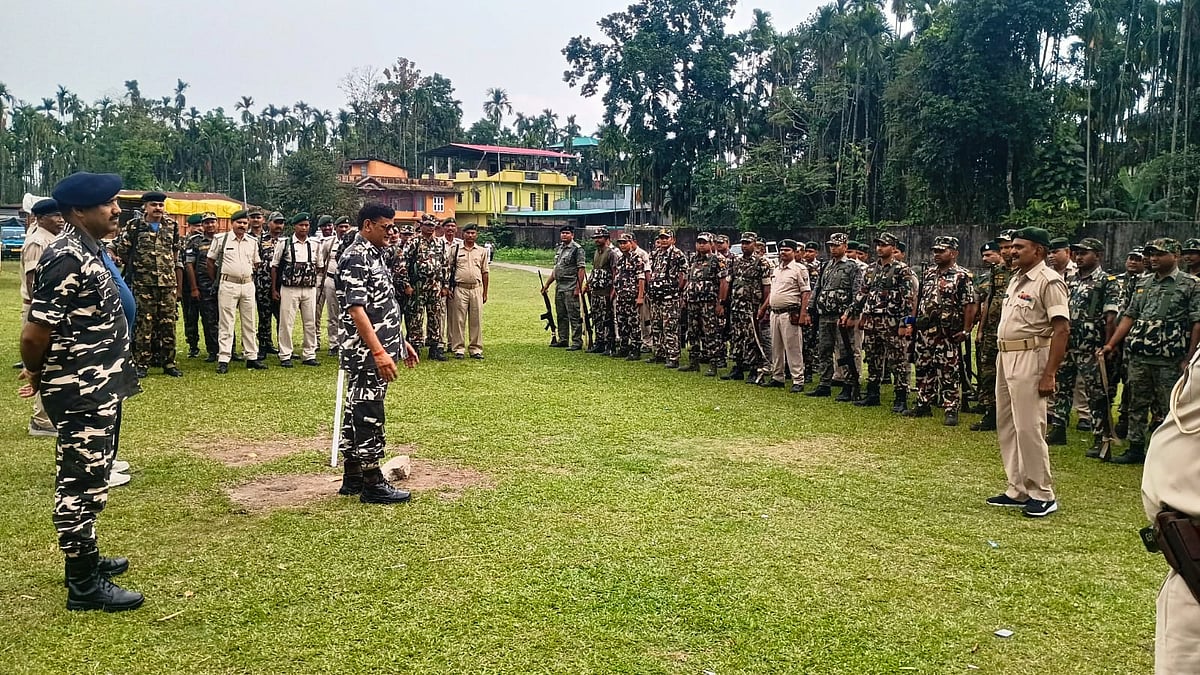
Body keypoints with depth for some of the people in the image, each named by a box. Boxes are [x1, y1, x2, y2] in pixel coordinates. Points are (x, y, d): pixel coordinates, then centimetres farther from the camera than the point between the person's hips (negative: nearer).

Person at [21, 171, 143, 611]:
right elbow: (35, 333, -23)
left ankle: (84, 558, 37)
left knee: (90, 478, 21)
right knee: (81, 484, 0)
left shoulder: (90, 250, 9)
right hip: (81, 394, -10)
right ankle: (83, 585, 12)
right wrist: (36, 373, -4)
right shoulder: (67, 258, -21)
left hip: (100, 388, 10)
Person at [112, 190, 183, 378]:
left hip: (168, 285, 3)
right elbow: (120, 252, 4)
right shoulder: (134, 226, 1)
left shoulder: (172, 227, 9)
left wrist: (179, 286, 10)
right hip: (142, 285, -3)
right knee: (143, 324, 1)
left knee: (168, 324, 6)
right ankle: (141, 363, 8)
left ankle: (168, 362, 14)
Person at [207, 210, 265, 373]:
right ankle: (223, 360, -1)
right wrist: (216, 280, 7)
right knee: (226, 323, -3)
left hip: (248, 285, 4)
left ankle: (252, 357, 15)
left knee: (249, 323, 9)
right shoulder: (222, 239, -1)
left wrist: (249, 274, 11)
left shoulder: (252, 242, 10)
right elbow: (209, 261, 5)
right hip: (228, 285, -4)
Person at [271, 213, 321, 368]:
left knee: (310, 323, 6)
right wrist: (274, 289, 1)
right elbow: (274, 267, 4)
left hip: (309, 290, 3)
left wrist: (316, 287, 7)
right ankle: (285, 356, 5)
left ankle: (309, 355, 15)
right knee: (286, 323, -2)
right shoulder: (284, 244, 0)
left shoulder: (314, 245, 9)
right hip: (289, 289, -3)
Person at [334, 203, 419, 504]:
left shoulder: (375, 255, 15)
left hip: (377, 350, 10)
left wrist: (401, 342, 22)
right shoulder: (355, 257, -15)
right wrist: (378, 352, -27)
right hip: (367, 353, -10)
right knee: (368, 415, -3)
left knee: (357, 411, 14)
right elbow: (355, 310, -22)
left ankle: (352, 478, 23)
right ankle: (372, 484, 5)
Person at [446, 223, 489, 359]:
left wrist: (485, 293, 9)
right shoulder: (455, 250, 7)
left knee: (476, 320, 2)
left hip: (477, 289, 2)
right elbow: (448, 270, 8)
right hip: (460, 288, -1)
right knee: (458, 319, 0)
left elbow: (484, 273, 13)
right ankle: (458, 348, 6)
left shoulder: (482, 251, 12)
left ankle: (476, 349, 8)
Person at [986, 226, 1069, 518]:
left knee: (1029, 428, -8)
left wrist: (1049, 374, -22)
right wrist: (1001, 359, 14)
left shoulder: (1049, 281, -12)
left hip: (1030, 359, -10)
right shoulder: (1016, 278, 15)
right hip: (1005, 357, 10)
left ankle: (1042, 495, 4)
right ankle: (1018, 490, 22)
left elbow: (1062, 329, -18)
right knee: (1006, 426, 13)